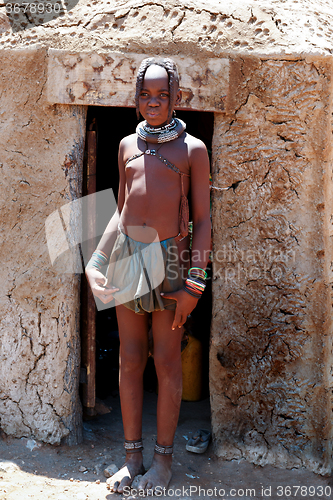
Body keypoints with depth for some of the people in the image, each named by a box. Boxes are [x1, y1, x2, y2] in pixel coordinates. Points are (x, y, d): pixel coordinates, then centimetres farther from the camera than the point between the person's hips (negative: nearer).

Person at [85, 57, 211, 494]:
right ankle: (132, 456, 18)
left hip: (170, 259, -3)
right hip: (127, 256, 4)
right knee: (130, 361, 7)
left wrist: (194, 283, -9)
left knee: (167, 364, 4)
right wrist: (96, 260, 8)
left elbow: (202, 219, -1)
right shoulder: (128, 145, 13)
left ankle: (164, 458, 18)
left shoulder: (192, 149, 1)